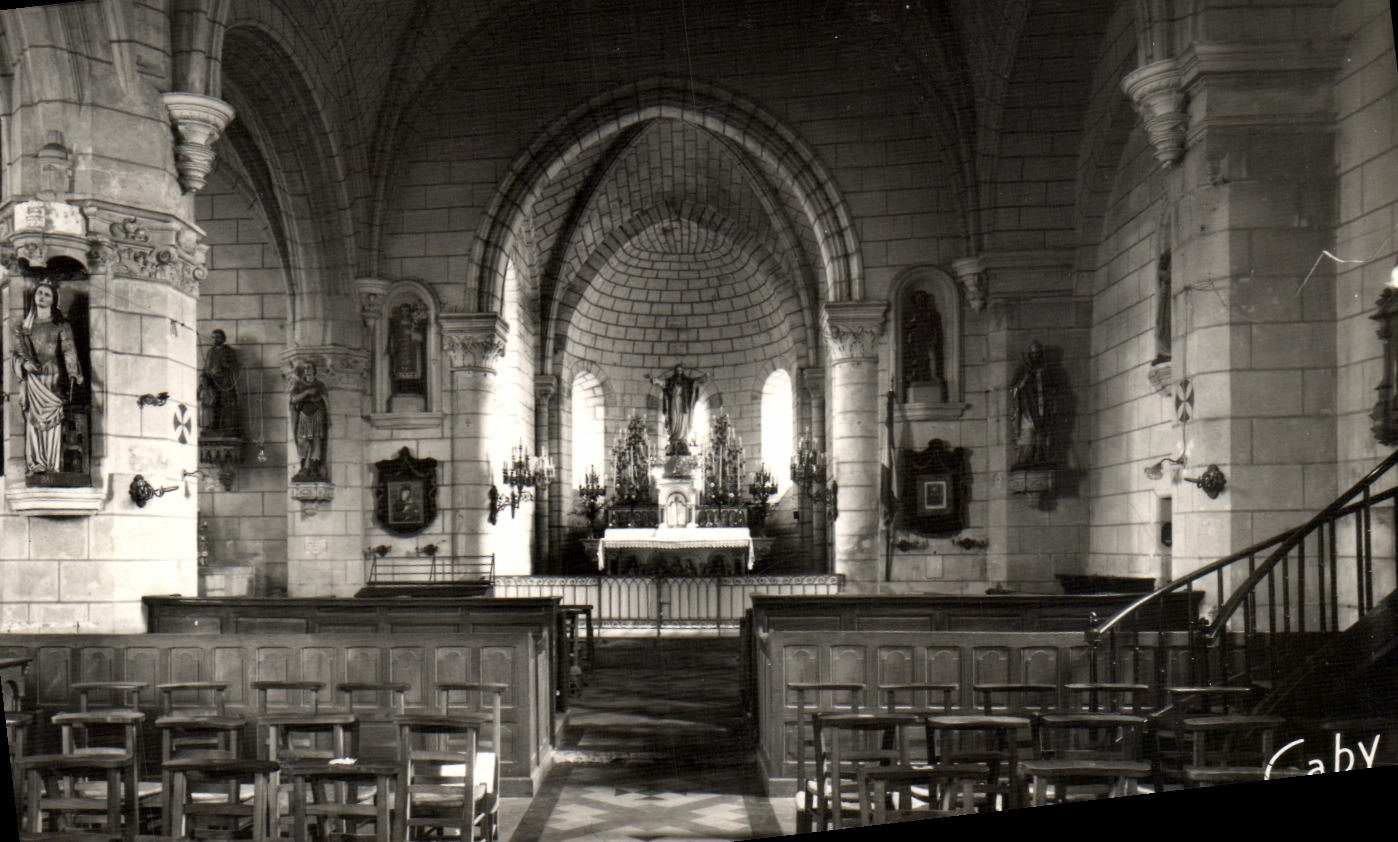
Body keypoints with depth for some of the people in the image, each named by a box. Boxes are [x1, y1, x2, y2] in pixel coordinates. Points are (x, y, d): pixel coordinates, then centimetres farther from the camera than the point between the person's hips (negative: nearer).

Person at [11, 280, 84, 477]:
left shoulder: (61, 325, 12)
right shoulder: (24, 325, 18)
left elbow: (69, 348, 0)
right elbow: (19, 347, 6)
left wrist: (73, 372, -15)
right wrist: (26, 360, -16)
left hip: (53, 374, -1)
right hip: (32, 377, 1)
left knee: (53, 416, -10)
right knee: (34, 416, -9)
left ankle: (52, 464, -14)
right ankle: (35, 463, -14)